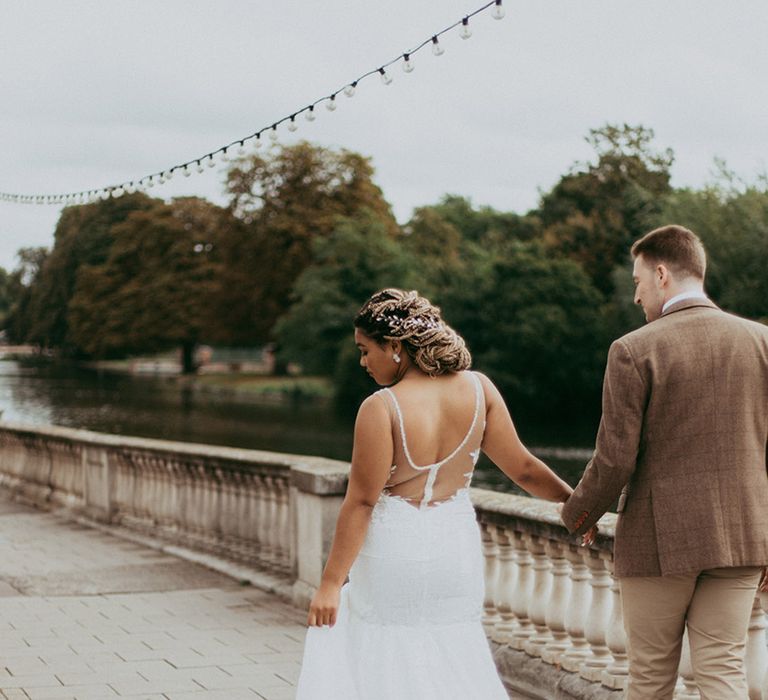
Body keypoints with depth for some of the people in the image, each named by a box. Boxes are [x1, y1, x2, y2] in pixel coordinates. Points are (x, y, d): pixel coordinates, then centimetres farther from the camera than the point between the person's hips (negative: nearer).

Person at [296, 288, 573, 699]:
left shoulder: (381, 409, -18)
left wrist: (331, 584, -10)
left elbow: (361, 502, -16)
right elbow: (522, 469, 1)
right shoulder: (478, 389, -4)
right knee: (453, 664, 18)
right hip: (457, 551, 5)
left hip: (395, 555, -5)